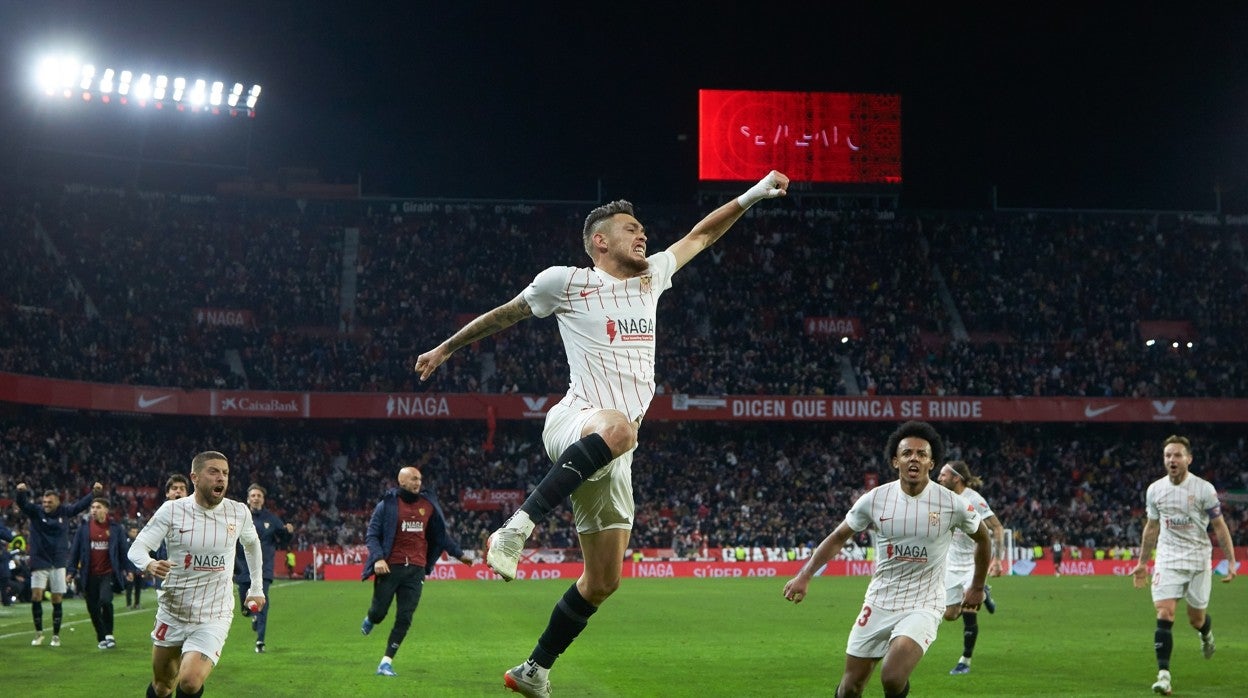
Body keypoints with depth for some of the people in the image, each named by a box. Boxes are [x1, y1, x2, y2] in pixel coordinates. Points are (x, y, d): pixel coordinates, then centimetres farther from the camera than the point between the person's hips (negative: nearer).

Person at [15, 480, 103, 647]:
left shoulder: (65, 512, 1)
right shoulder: (36, 512, -3)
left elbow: (82, 504, -1)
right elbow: (22, 503, -17)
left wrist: (95, 493, -17)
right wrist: (21, 492, -39)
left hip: (58, 563, 1)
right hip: (39, 563, -1)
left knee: (57, 600, 4)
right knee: (36, 596, -9)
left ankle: (56, 635, 14)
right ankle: (38, 633, 7)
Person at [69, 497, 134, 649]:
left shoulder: (116, 528, 3)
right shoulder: (84, 528, 6)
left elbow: (123, 549, 7)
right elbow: (75, 550, 8)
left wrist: (128, 569, 4)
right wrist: (72, 570, 4)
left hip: (108, 573, -2)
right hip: (90, 575, 2)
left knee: (105, 600, -21)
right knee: (93, 608, 4)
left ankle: (109, 634, -3)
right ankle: (101, 638, 20)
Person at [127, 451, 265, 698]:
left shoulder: (239, 512, -3)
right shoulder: (172, 510, -9)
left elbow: (251, 543, 18)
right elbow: (137, 548, -12)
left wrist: (257, 588, 20)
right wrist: (149, 564, -34)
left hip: (214, 619, 0)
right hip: (172, 614, 1)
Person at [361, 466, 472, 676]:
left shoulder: (428, 505, 10)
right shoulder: (387, 505, -2)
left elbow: (441, 534, 21)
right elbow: (373, 534, -3)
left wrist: (458, 554, 22)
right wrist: (378, 558, -17)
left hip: (416, 569, 3)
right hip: (390, 567, -3)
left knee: (404, 618, -3)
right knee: (379, 612, 1)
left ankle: (386, 661, 5)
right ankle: (370, 619, 39)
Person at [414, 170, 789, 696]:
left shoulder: (649, 278, 19)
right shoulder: (565, 281, 4)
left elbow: (699, 236, 30)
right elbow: (504, 315, 16)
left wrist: (752, 196, 25)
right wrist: (446, 348, 24)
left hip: (611, 455, 7)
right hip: (573, 422, -6)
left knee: (602, 580, 5)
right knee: (618, 427, -44)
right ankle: (516, 528, -41)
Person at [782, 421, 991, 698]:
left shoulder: (952, 504, -9)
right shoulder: (874, 499, -5)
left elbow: (983, 538, 11)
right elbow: (838, 537, 7)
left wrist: (977, 587, 18)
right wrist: (804, 576, -3)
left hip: (923, 606, -3)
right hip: (879, 604, 3)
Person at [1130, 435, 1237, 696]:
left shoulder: (1204, 489, -9)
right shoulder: (1155, 490, 1)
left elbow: (1219, 526, -3)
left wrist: (1231, 561, -7)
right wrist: (1142, 563, 17)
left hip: (1199, 560, -1)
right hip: (1168, 559, 1)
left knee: (1196, 618, 8)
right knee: (1164, 615, -14)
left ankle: (1206, 632, 46)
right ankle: (1163, 673, -14)